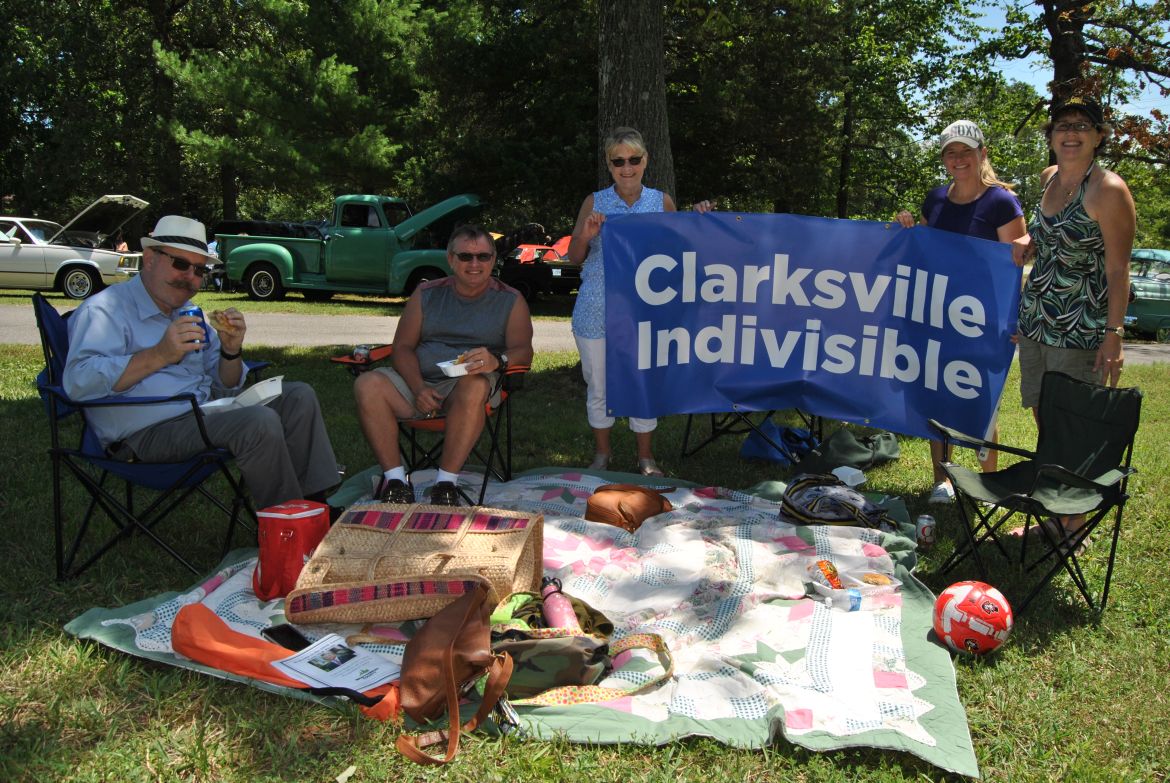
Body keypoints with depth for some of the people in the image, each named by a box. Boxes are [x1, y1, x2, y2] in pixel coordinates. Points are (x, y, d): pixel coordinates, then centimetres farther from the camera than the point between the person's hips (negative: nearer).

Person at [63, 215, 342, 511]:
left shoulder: (188, 313, 19)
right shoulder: (105, 310, -6)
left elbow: (225, 390, 18)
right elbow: (78, 381, -24)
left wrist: (231, 351, -4)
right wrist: (160, 355, -28)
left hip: (205, 412, 9)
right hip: (148, 431, -9)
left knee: (298, 397, 1)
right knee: (260, 422, -29)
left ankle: (315, 505, -3)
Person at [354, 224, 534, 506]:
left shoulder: (510, 301, 9)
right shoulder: (427, 294, 15)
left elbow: (524, 351, -5)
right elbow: (402, 347, 8)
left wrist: (497, 361, -30)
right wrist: (418, 388, -12)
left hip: (467, 383, -3)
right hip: (419, 382, 3)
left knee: (474, 386, -38)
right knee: (367, 385, -25)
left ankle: (446, 483, -30)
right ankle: (395, 479, -21)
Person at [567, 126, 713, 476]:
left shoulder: (662, 202, 4)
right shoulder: (595, 203, 2)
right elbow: (574, 258, 5)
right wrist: (586, 236, -15)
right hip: (596, 312, 0)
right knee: (598, 385, 10)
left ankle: (646, 457, 24)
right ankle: (602, 453, 29)